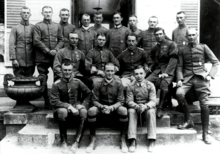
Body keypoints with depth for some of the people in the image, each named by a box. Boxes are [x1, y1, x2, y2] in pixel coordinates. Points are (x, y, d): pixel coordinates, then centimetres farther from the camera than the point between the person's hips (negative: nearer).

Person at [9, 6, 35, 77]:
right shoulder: (15, 28, 5)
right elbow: (11, 44, -1)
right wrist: (13, 59, -10)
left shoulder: (33, 28, 8)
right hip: (18, 61, -1)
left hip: (30, 61, 1)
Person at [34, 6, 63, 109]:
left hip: (56, 57, 2)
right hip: (42, 58, -2)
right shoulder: (38, 26, 5)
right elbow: (36, 41, -4)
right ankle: (46, 102, 12)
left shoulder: (57, 26, 14)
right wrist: (48, 51, -11)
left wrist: (56, 50, -8)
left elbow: (61, 40, 9)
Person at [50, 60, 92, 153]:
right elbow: (54, 101, -12)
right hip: (63, 108, -2)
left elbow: (88, 94, 7)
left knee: (84, 112, -32)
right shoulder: (56, 84, -5)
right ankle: (63, 141, -21)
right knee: (62, 111, -37)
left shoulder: (77, 82, 2)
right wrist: (69, 106, -23)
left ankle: (77, 142, -28)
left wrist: (83, 105, -10)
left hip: (76, 108, 2)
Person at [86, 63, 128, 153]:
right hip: (101, 107, 1)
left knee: (124, 110, -34)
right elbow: (95, 101, -4)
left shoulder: (118, 84, -2)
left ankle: (123, 140, -19)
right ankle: (93, 139, -17)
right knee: (91, 111, -32)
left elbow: (120, 101, -7)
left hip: (115, 107, 0)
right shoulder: (98, 85, -2)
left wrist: (111, 107, -27)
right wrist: (102, 107, -25)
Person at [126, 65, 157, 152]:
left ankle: (152, 141, -30)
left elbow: (153, 101, -12)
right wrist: (137, 106, -30)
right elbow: (129, 101, -9)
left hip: (148, 107, 0)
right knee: (131, 111, -32)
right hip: (135, 107, 1)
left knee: (151, 112, -33)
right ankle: (132, 141, -34)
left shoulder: (150, 85, -5)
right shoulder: (131, 87, -2)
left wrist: (145, 106, -33)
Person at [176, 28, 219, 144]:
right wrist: (180, 79, -4)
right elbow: (179, 66, 11)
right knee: (179, 93, -28)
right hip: (187, 77, 1)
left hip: (201, 77, -1)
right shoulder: (182, 50, 14)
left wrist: (210, 75, -6)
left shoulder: (203, 47, 10)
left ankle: (205, 133, 1)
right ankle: (188, 120, -8)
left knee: (204, 104, -10)